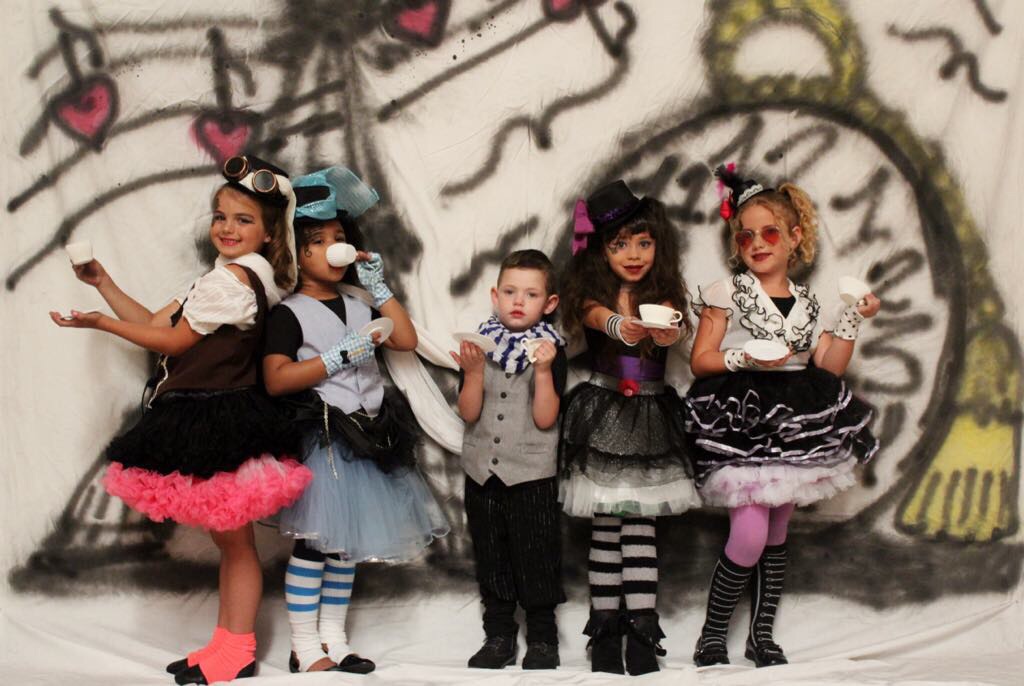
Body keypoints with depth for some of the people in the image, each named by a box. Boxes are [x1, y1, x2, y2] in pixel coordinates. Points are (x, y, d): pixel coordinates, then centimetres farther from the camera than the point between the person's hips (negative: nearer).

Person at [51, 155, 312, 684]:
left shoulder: (232, 278, -16)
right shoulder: (250, 277, 16)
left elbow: (173, 342, -11)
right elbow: (155, 322, 17)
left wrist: (99, 322, -3)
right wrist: (103, 283, 12)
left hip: (218, 426, -10)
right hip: (210, 421, 10)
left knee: (234, 540, 1)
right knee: (227, 539, 15)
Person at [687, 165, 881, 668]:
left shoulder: (808, 304, 12)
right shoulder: (727, 293, 0)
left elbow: (828, 369, 8)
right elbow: (700, 361, -4)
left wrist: (853, 320, 1)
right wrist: (747, 358, -18)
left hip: (796, 426, 5)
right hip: (741, 424, -5)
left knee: (777, 532, 9)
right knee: (750, 534, -14)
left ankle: (762, 635, 21)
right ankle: (711, 636, 2)